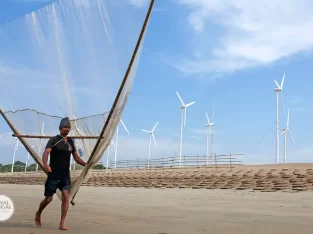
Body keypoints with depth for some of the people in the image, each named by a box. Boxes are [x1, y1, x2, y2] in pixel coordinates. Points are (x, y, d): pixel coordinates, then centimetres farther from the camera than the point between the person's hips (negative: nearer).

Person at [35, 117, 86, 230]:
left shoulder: (70, 142, 9)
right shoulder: (53, 140, -7)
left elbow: (76, 157, 11)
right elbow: (46, 153, -21)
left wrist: (86, 164, -6)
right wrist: (45, 164, -41)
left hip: (66, 174, 4)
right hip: (53, 174, -4)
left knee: (65, 196, -11)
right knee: (48, 198, 4)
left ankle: (62, 223, -6)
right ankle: (38, 214, 35)